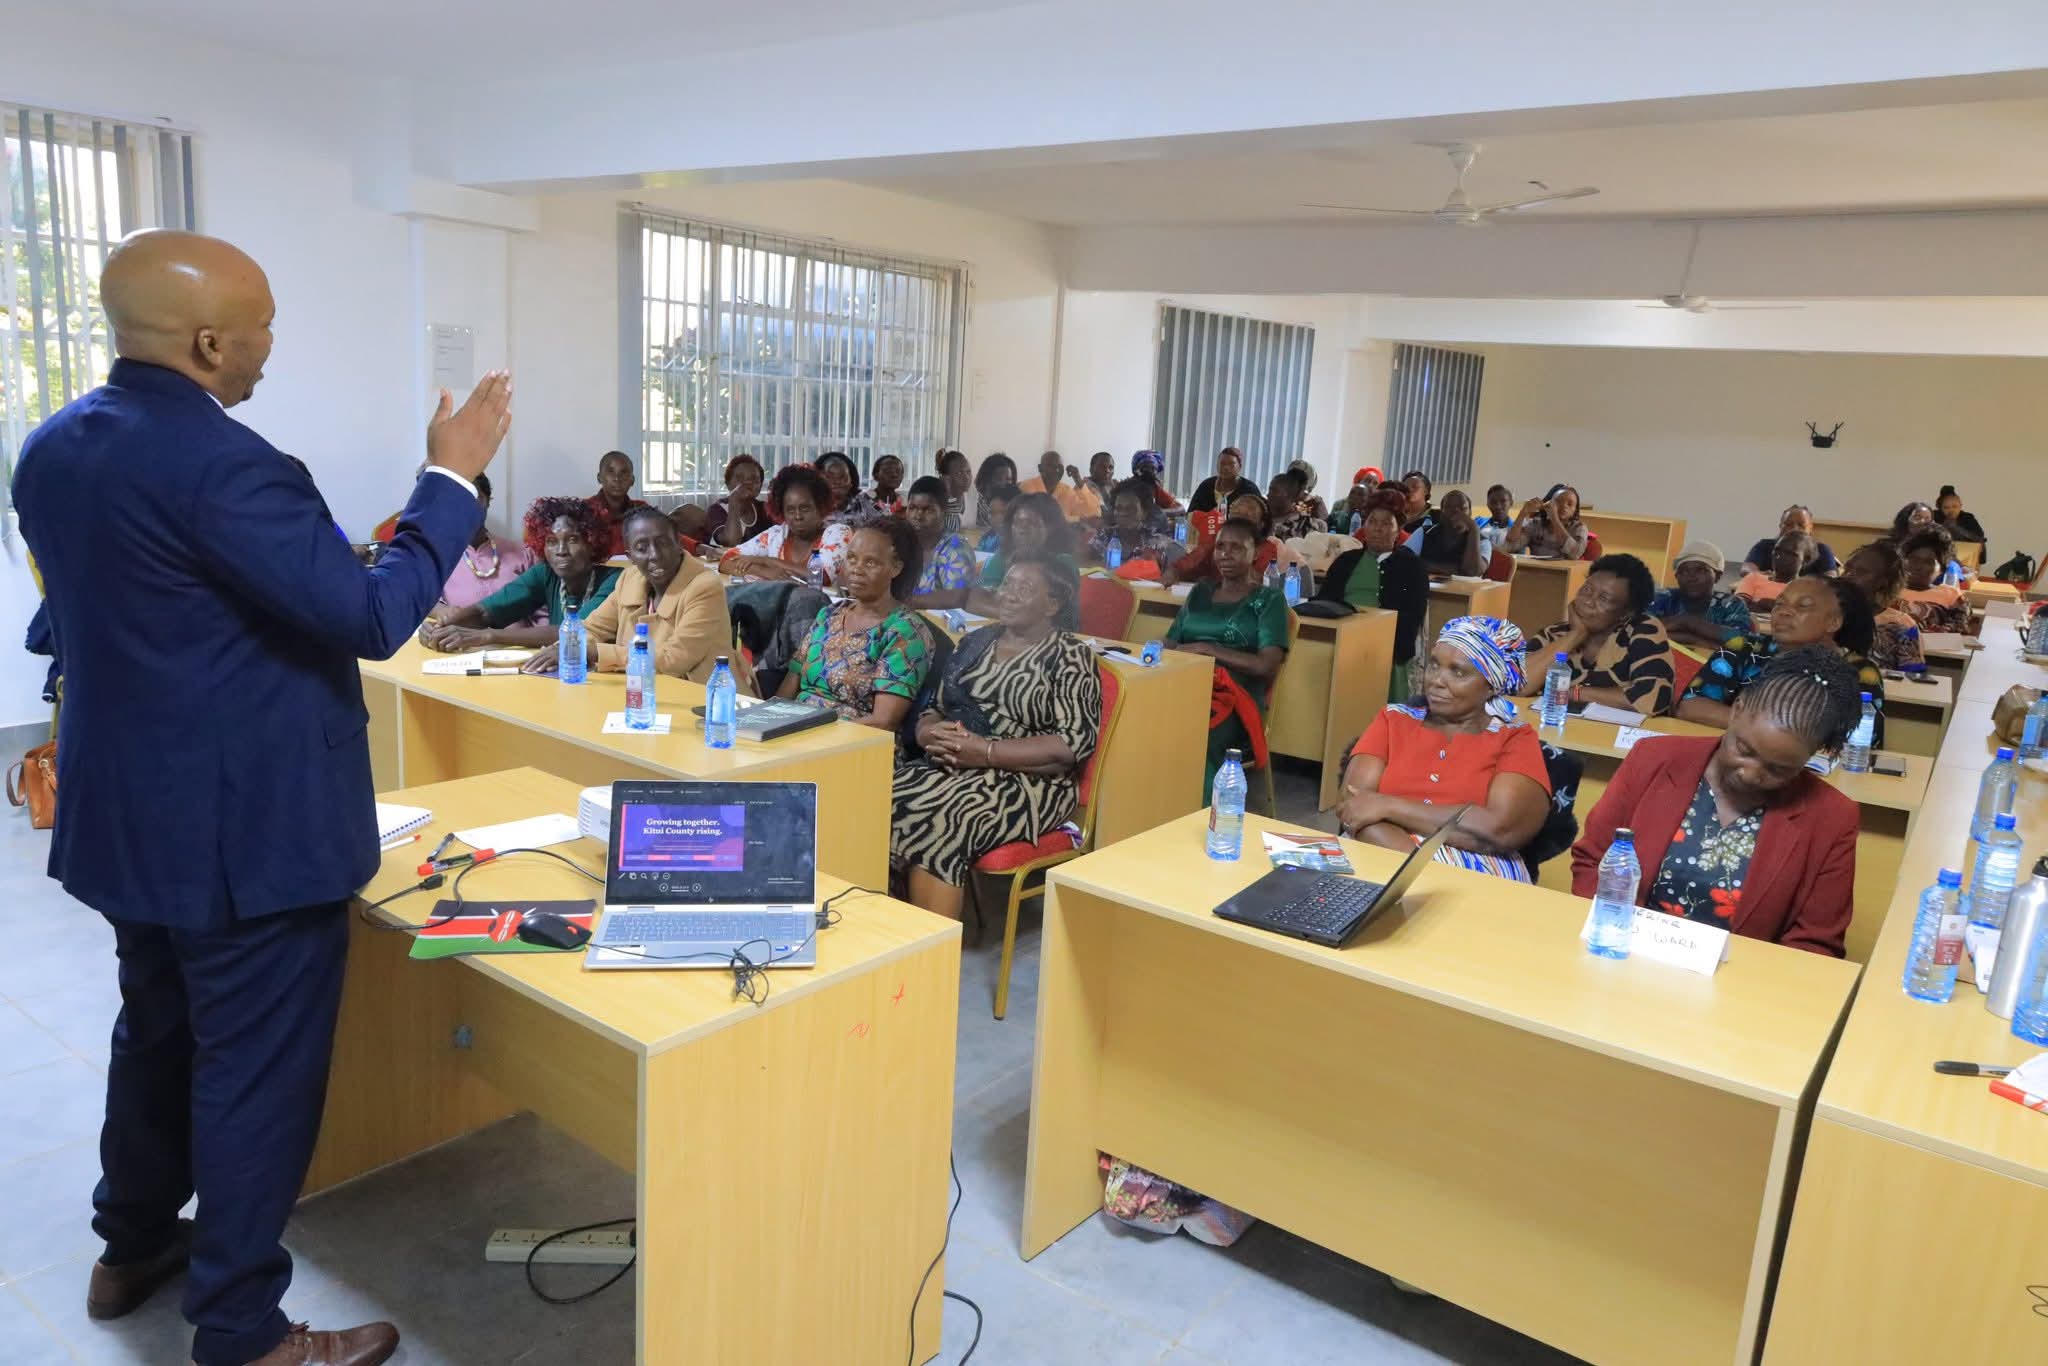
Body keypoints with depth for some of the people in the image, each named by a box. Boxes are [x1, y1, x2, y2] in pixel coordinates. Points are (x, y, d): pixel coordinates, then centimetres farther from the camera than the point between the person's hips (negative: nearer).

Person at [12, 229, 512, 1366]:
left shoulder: (52, 448, 5)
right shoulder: (222, 464, -25)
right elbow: (372, 616, -23)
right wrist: (452, 478, -15)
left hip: (128, 814, 9)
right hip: (247, 830, -9)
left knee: (158, 1035, 26)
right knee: (257, 1072, 5)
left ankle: (132, 1249, 45)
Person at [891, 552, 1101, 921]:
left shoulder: (1070, 656, -4)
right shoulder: (974, 642, 16)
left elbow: (1074, 743, -14)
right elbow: (932, 708, 18)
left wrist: (984, 751, -19)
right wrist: (930, 733, -7)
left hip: (1026, 784, -6)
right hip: (947, 769, 6)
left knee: (935, 824, -32)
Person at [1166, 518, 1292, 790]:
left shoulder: (1269, 600, 9)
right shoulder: (1199, 593, 25)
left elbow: (1267, 666, -4)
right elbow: (1169, 644, 19)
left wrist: (1207, 649, -7)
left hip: (1236, 698, -4)